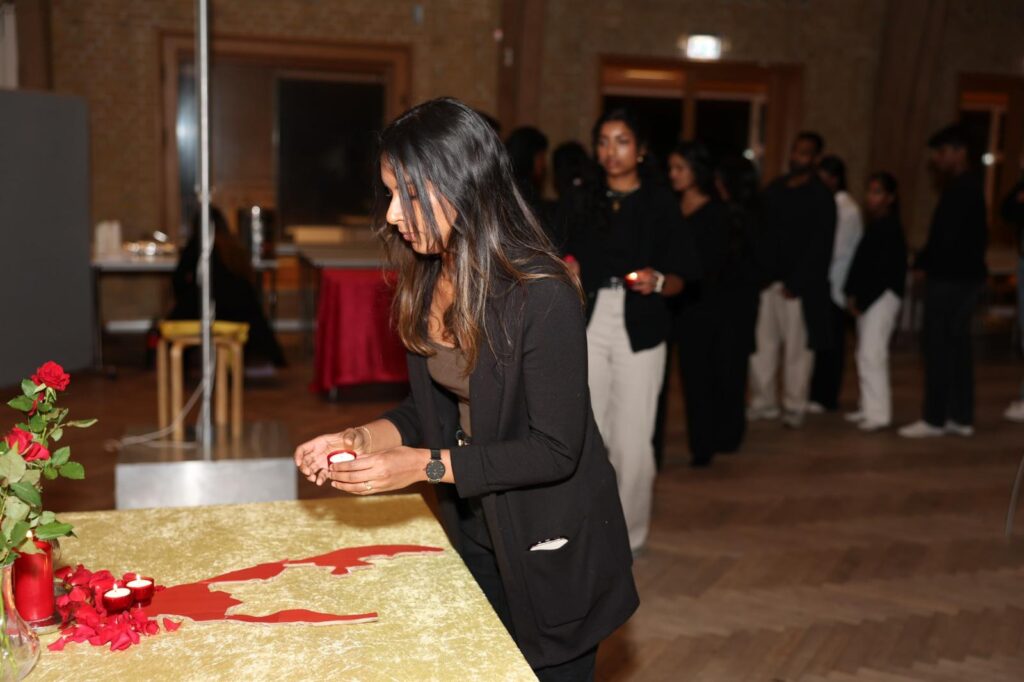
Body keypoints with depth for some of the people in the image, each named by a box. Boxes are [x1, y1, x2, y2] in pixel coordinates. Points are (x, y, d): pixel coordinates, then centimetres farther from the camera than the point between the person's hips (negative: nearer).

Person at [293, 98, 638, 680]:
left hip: (550, 544, -6)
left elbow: (554, 450, -23)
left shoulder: (543, 296, -25)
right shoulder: (429, 281, -2)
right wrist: (359, 440, -10)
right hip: (472, 531, 7)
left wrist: (424, 465, -27)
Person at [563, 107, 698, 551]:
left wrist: (657, 282, -19)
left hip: (639, 331, -2)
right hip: (587, 327, 3)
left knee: (632, 440, -1)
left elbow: (680, 277, 2)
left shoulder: (660, 203, 2)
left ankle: (629, 536, 17)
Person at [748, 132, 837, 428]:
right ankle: (763, 403, 17)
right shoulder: (774, 190, 14)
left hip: (798, 286, -5)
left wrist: (796, 283, -13)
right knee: (761, 344, 5)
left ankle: (794, 407, 11)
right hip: (766, 281, 5)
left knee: (797, 347, 1)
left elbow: (820, 246, -7)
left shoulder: (821, 197, -2)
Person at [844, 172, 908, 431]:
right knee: (865, 353, 12)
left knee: (871, 353, -12)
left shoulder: (889, 228, -12)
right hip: (868, 298, 10)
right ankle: (869, 408, 19)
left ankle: (878, 413, -9)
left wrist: (858, 296, -12)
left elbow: (879, 269, -16)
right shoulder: (875, 226, 16)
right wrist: (853, 294, 7)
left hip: (882, 297, -10)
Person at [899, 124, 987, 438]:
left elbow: (946, 236, -20)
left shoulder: (960, 189, -15)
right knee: (957, 343, 11)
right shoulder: (970, 186, 16)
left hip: (950, 276, -10)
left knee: (937, 344, -7)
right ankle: (962, 417, 15)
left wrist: (922, 263, -8)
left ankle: (935, 419, -4)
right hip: (965, 274, 10)